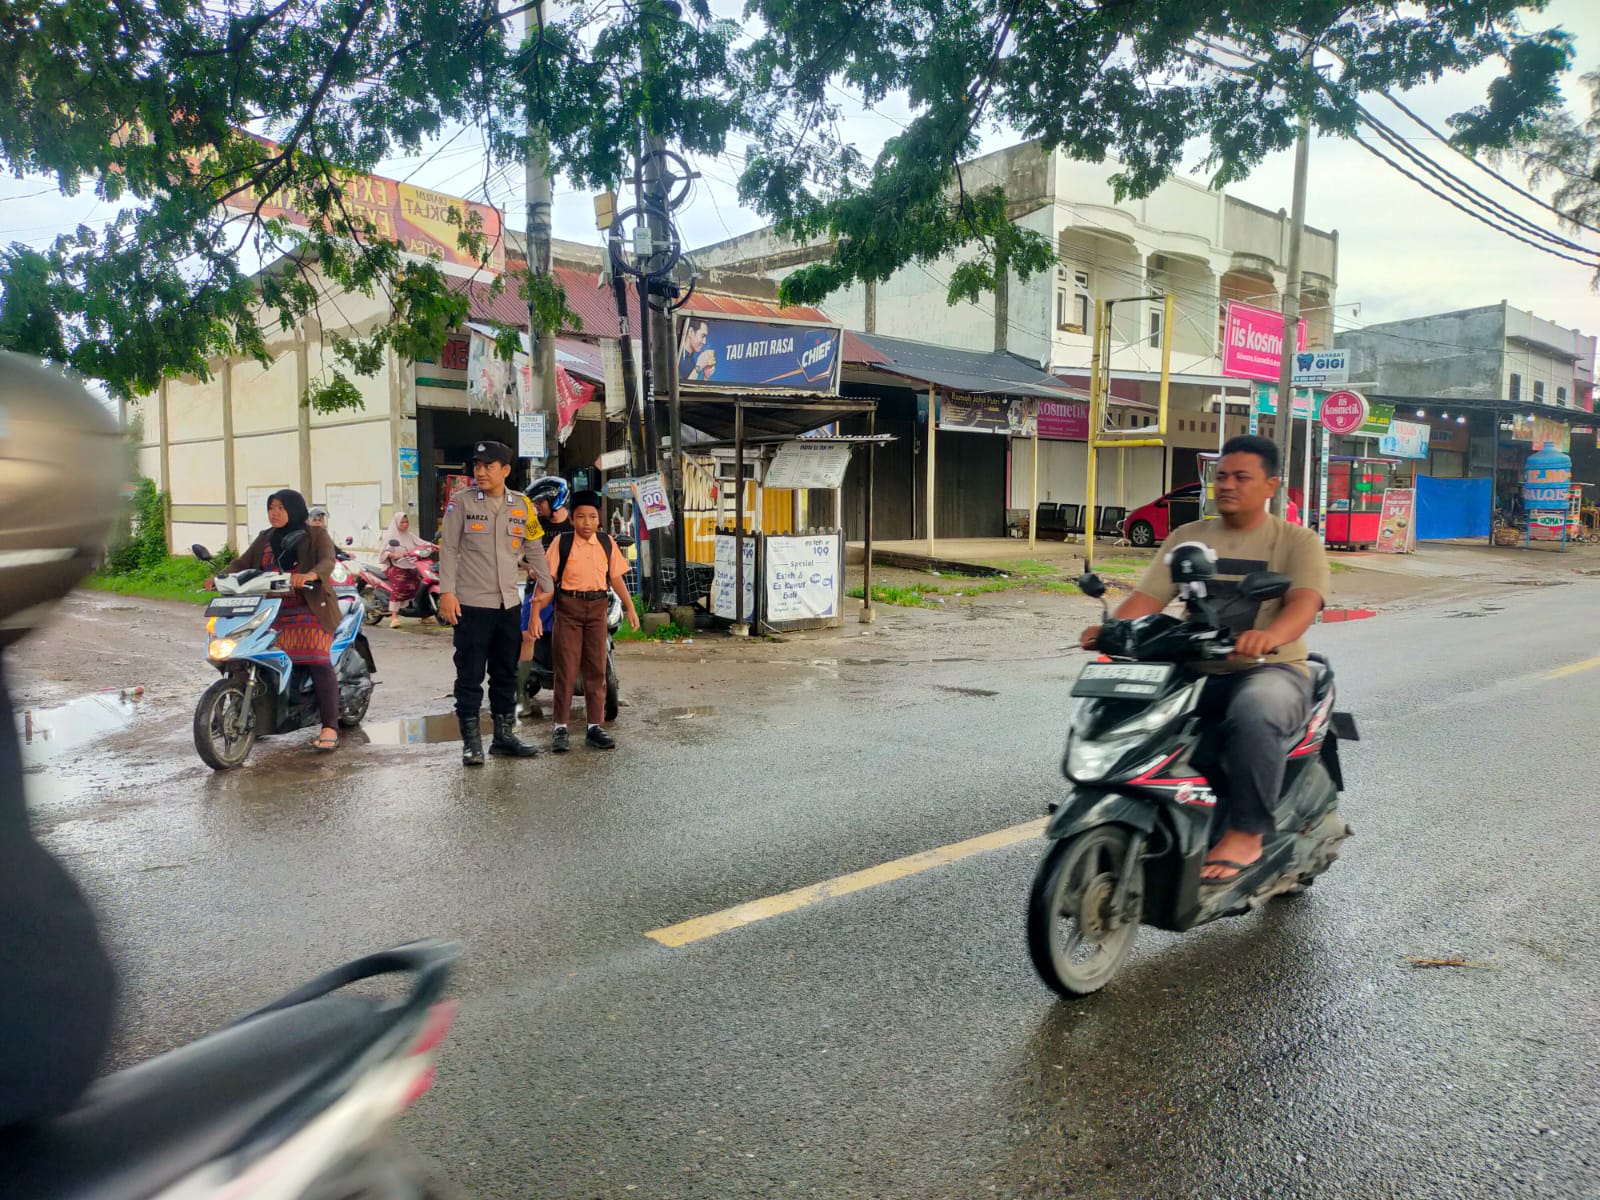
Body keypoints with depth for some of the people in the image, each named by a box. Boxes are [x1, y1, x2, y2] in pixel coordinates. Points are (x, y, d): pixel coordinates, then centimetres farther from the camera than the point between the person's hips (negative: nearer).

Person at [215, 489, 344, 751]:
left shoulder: (316, 535, 5)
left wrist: (309, 575, -34)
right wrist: (220, 577, -9)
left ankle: (330, 728, -27)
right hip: (272, 611, 5)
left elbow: (327, 561, -12)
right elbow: (243, 562, 12)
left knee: (319, 663, -20)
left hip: (310, 610, -5)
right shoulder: (265, 538, 21)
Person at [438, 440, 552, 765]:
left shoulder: (521, 505, 8)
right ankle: (471, 741, 5)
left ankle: (504, 735, 23)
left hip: (509, 604, 4)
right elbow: (448, 548, -4)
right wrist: (447, 592, -11)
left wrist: (545, 586, 17)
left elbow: (533, 549, 16)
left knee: (506, 674, 12)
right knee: (470, 676, -1)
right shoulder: (461, 501, -2)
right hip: (471, 604, -4)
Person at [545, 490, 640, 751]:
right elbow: (547, 577, -5)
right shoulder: (562, 542, -4)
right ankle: (560, 728, 6)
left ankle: (595, 727, 15)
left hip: (597, 606, 3)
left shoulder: (607, 543, 5)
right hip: (568, 606, -3)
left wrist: (630, 608, 11)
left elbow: (615, 577, 13)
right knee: (566, 669, -1)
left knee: (596, 669, 7)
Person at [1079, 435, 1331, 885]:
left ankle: (1246, 834, -26)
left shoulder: (1297, 541, 2)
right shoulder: (1188, 537, 14)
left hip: (1271, 670, -4)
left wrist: (1271, 635, -41)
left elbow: (1305, 602, -17)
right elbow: (1148, 597, 1)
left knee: (1253, 712, -39)